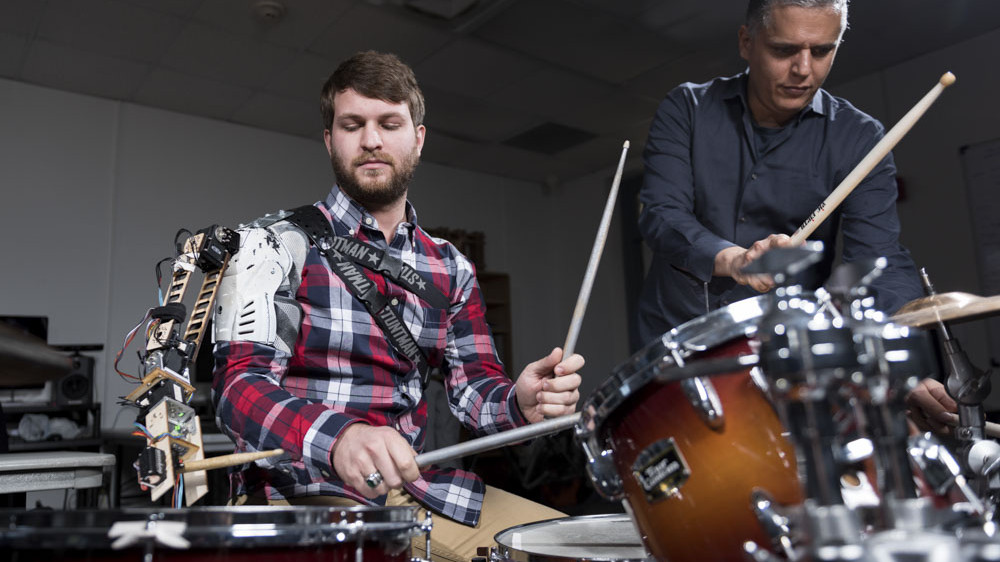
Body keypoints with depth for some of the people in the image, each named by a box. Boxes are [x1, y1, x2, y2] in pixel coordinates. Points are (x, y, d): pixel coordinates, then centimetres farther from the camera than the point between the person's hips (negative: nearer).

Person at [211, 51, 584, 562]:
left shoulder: (451, 269, 11)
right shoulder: (277, 243, -4)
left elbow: (474, 386, 6)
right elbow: (241, 383, -15)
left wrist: (521, 403, -19)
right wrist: (339, 437, -36)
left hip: (420, 487, 4)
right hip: (303, 489, -4)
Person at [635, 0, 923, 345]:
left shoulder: (858, 138, -3)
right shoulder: (687, 109, -2)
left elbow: (877, 255, -13)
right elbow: (660, 214, -13)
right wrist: (731, 258, -31)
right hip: (675, 333, 0)